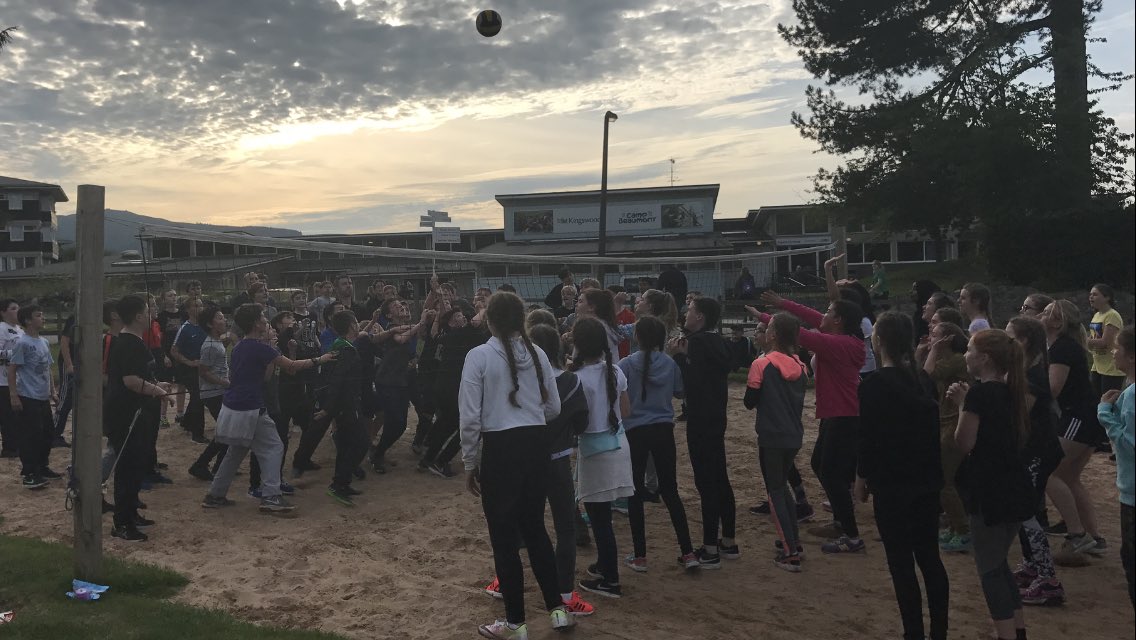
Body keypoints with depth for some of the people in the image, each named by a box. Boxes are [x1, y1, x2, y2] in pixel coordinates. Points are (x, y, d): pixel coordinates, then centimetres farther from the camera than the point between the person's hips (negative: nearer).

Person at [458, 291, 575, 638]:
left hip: (501, 448, -5)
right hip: (537, 445, 5)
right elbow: (553, 407, 9)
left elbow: (471, 417, -9)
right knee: (534, 528, 21)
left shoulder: (479, 356, -10)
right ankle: (558, 609, 25)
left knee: (504, 537, 9)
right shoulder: (537, 354, 3)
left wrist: (469, 463, 1)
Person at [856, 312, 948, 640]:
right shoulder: (920, 378, 5)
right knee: (929, 557, 14)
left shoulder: (873, 384, -14)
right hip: (926, 480, 7)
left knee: (901, 563, 2)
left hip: (892, 485, -7)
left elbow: (868, 436, -14)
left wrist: (861, 478, -2)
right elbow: (930, 424, 11)